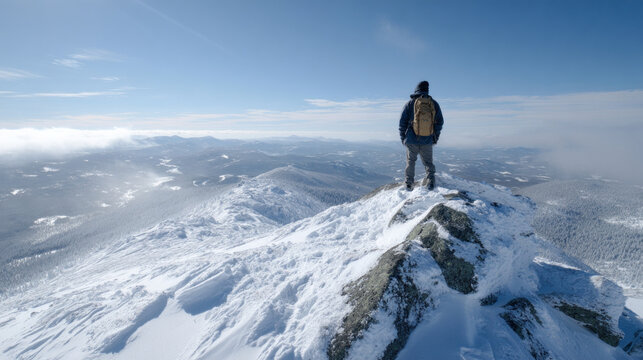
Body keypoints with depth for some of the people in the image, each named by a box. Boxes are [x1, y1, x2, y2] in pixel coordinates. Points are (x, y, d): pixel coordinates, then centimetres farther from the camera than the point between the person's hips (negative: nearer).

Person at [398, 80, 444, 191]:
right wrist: (436, 137, 18)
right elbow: (440, 122, 9)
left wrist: (402, 137, 9)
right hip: (428, 141, 1)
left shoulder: (410, 103, -1)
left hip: (412, 140, -1)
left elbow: (402, 121, 0)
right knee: (428, 162, 14)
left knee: (410, 162, 13)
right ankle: (430, 180, -5)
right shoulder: (434, 104, 5)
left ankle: (409, 184, 12)